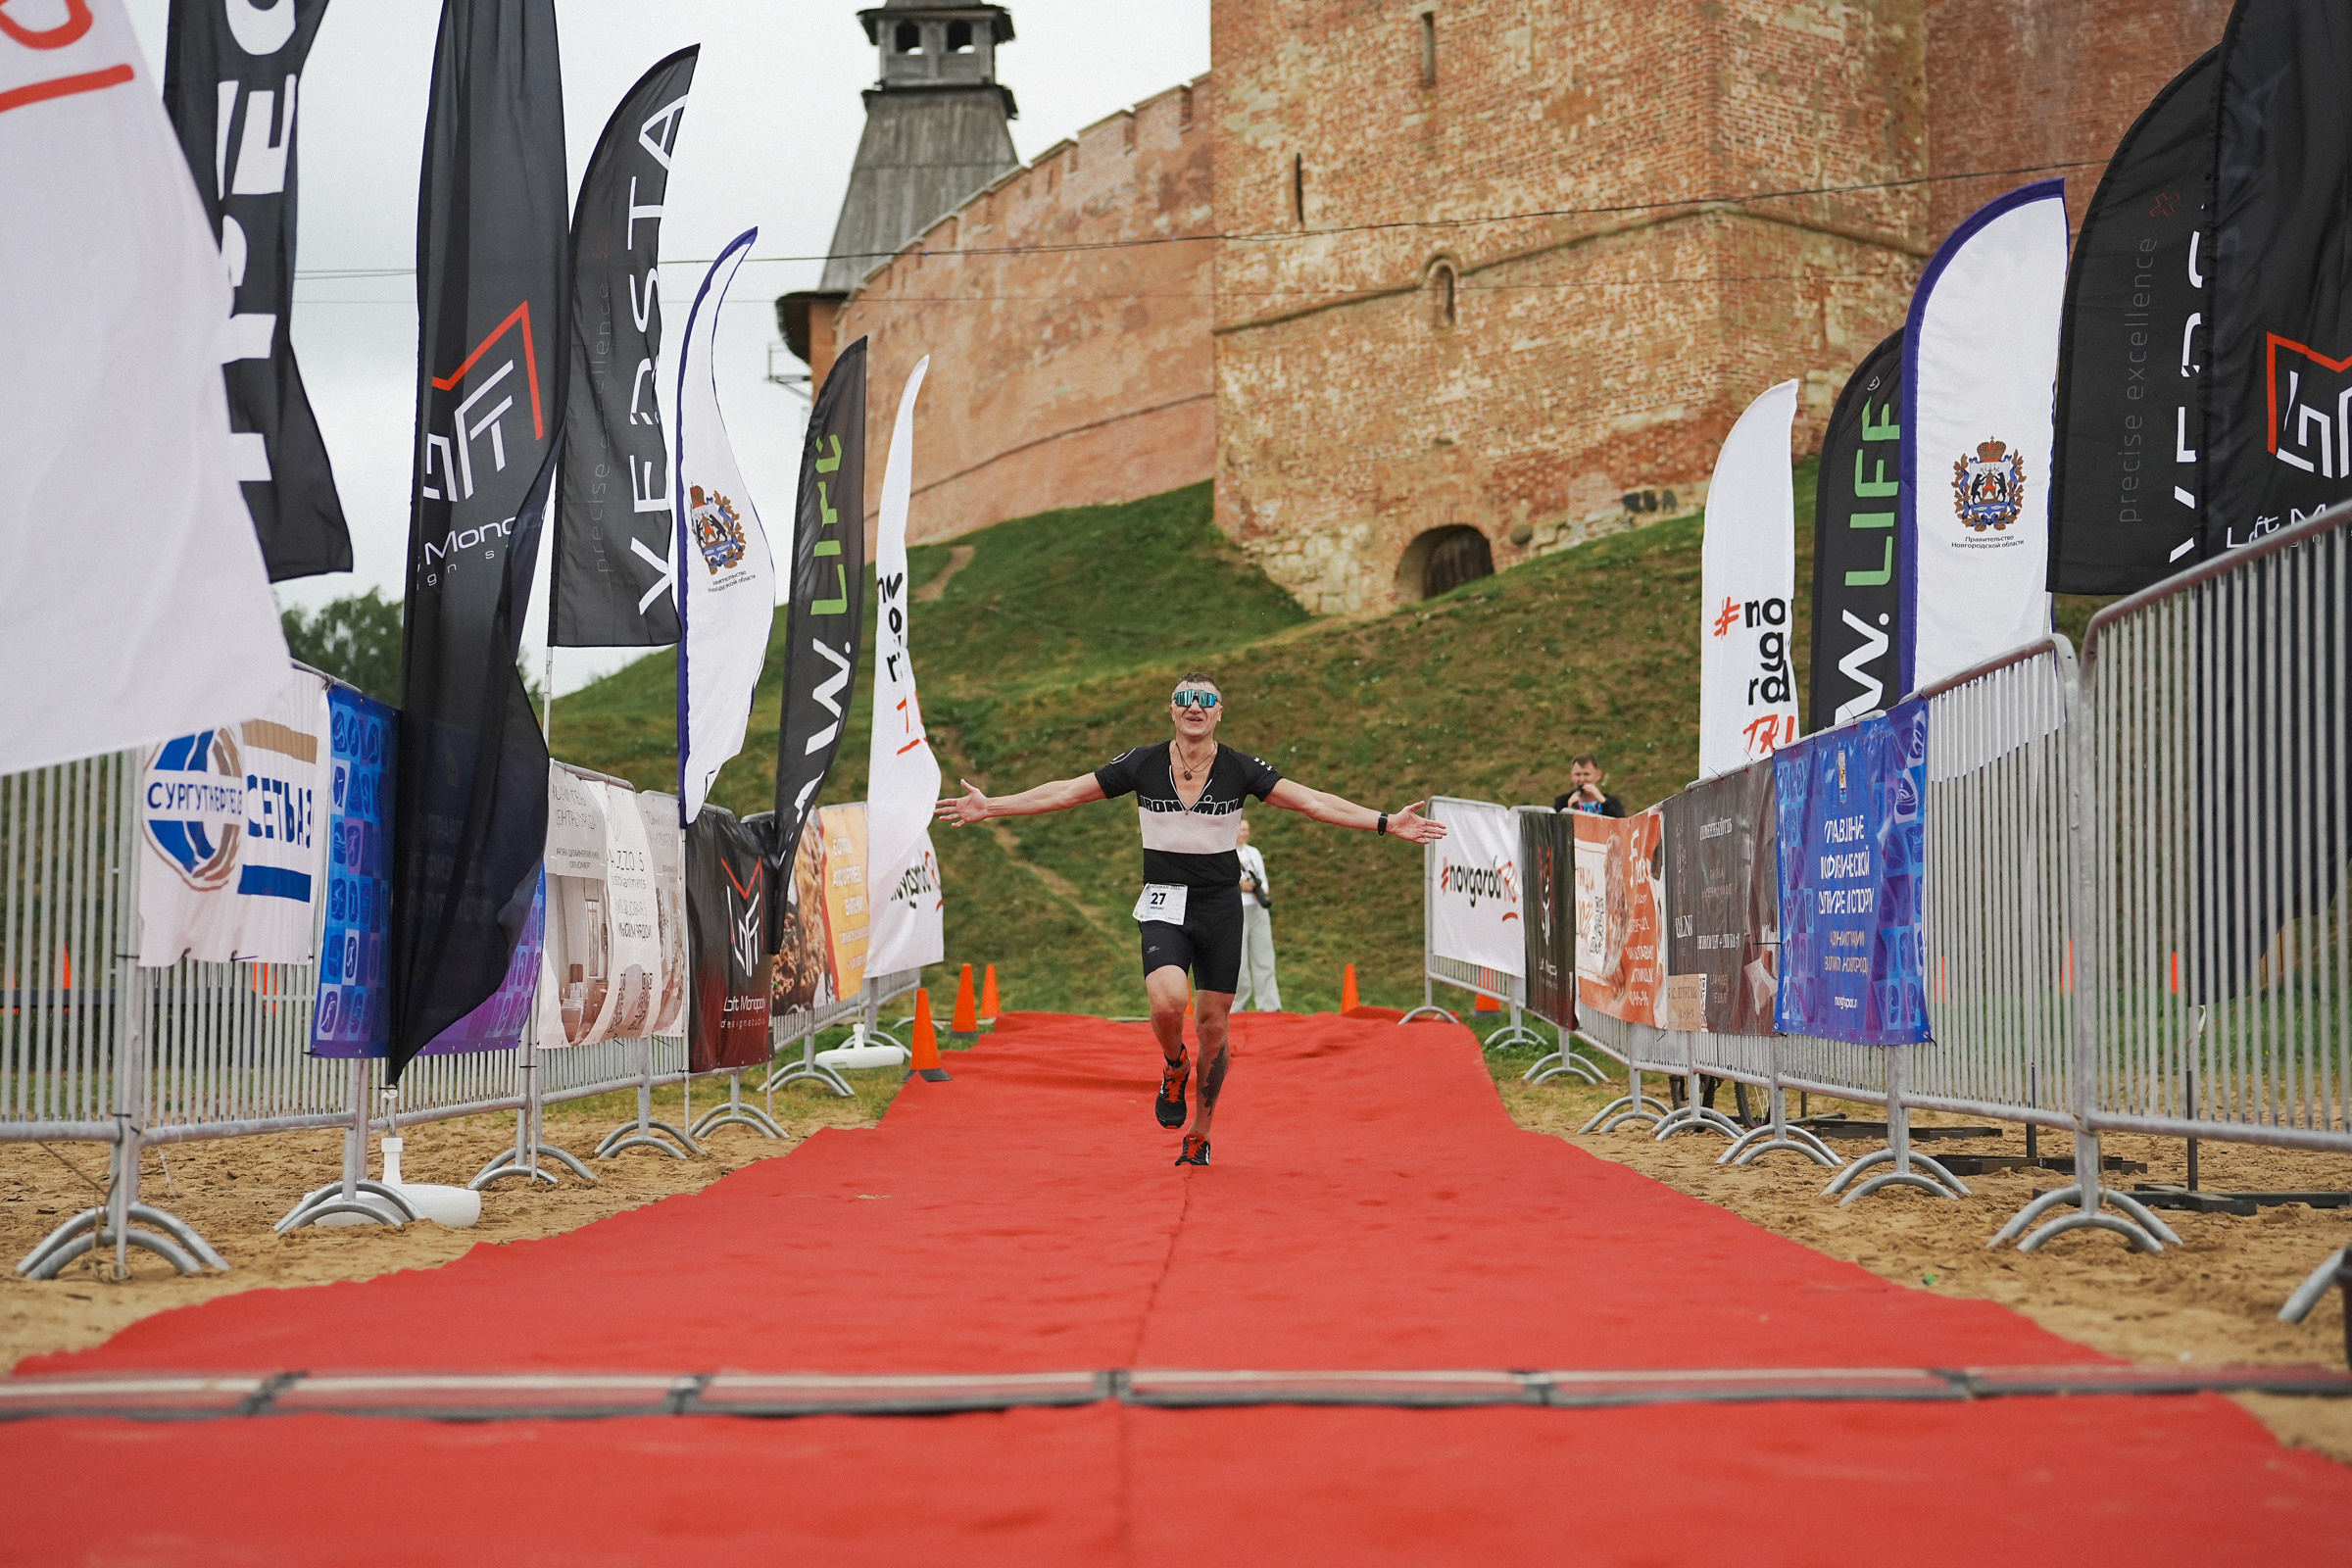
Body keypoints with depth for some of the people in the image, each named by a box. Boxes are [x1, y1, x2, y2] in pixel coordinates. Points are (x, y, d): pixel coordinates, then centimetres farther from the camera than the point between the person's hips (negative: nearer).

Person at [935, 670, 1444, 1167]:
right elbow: (1065, 792, 2)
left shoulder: (1240, 769, -4)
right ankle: (1173, 1066, 9)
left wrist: (1386, 822, -15)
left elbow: (1312, 801, -6)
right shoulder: (1142, 764, -3)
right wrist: (991, 806, -1)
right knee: (1167, 1002, -26)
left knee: (1213, 1025, 4)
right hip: (1164, 906, -1)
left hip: (1221, 907, 1)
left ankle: (1200, 1133, 24)